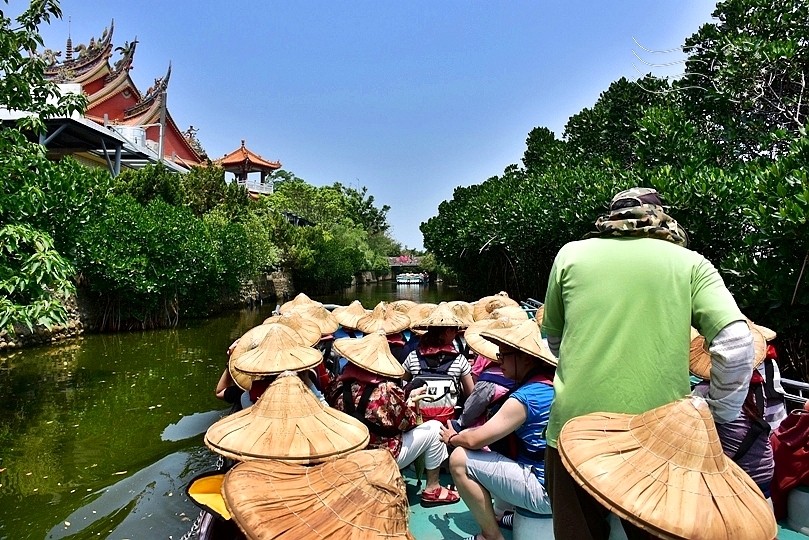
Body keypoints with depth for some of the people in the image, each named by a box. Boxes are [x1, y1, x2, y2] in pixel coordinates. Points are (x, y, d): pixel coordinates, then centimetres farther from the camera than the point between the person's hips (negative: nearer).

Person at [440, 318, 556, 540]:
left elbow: (475, 440, -16)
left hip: (544, 489, -9)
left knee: (460, 459, -10)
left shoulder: (526, 396, -22)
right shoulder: (552, 383, 3)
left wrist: (452, 437, 4)